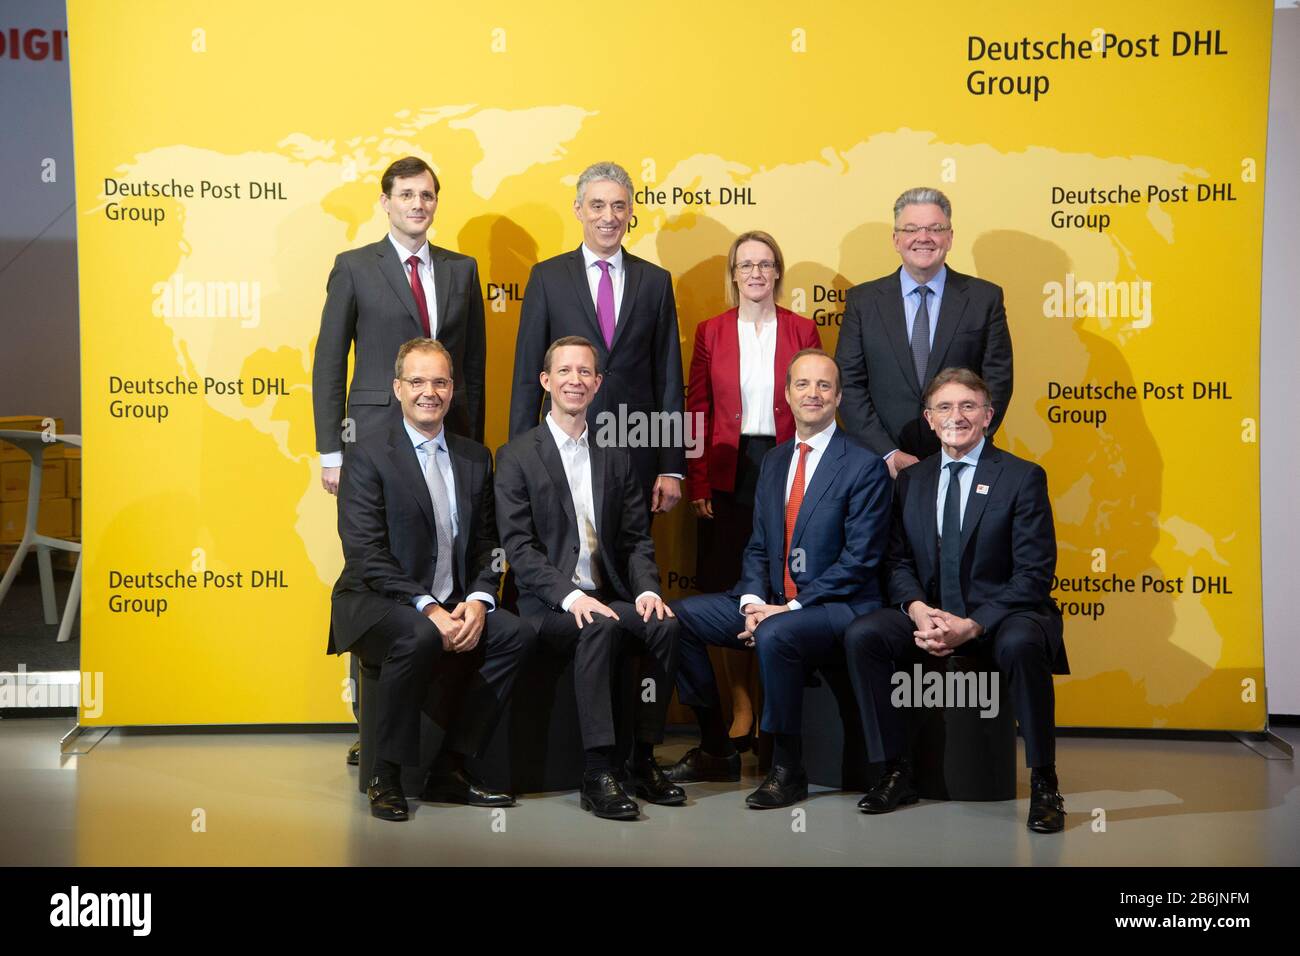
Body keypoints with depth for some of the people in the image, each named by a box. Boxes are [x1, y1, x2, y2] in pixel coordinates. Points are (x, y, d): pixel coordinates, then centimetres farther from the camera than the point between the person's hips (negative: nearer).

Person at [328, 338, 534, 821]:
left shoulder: (475, 458, 13)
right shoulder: (369, 453, -5)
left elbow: (486, 545, 11)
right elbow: (366, 553, -13)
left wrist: (477, 601, -9)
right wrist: (427, 608, -22)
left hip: (452, 606, 6)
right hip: (377, 603, -5)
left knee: (518, 633, -19)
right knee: (419, 637, -36)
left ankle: (450, 769, -8)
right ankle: (385, 778, -17)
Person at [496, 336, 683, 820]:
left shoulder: (615, 457, 16)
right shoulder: (517, 456, 1)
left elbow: (636, 539, 11)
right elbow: (519, 547, -8)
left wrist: (647, 590, -9)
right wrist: (572, 597, -22)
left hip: (607, 596, 4)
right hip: (546, 604, -4)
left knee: (666, 624, -24)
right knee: (601, 627, -34)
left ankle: (643, 759, -13)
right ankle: (598, 772, -29)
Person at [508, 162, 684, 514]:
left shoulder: (656, 280, 6)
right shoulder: (547, 277, 2)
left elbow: (668, 377, 6)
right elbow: (527, 374, 2)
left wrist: (672, 467, 1)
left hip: (637, 453, 1)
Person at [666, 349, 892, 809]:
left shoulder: (864, 467, -8)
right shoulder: (773, 461, 14)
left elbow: (858, 560, -14)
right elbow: (757, 546, 13)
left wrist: (789, 608, -19)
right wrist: (752, 601, -7)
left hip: (839, 607, -7)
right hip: (771, 602, 7)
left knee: (775, 635, -37)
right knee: (678, 615, -5)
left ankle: (787, 769, -17)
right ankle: (716, 749, 5)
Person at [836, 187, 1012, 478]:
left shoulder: (985, 298, 1)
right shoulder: (862, 300, 2)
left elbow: (997, 380, -1)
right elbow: (850, 385, -2)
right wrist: (889, 454, -11)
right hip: (882, 466, 0)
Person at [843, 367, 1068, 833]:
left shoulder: (1023, 477, -2)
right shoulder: (911, 480, 12)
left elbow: (1034, 573, -9)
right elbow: (899, 562, 10)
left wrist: (972, 625, -20)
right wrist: (917, 609, -13)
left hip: (1002, 617, -4)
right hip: (930, 615, 4)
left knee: (1021, 645, -37)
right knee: (861, 635, -21)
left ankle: (1044, 783, -18)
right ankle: (896, 772, -9)